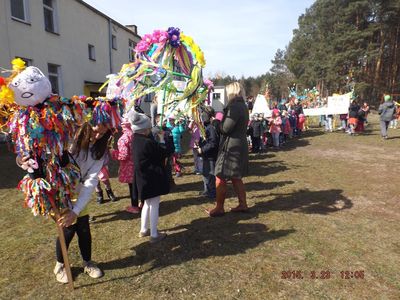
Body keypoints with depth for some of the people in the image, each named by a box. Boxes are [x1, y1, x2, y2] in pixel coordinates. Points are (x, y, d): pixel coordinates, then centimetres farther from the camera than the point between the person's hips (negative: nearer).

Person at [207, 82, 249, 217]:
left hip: (231, 146, -10)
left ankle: (219, 208, 9)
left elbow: (225, 128, -21)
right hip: (239, 145, 10)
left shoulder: (234, 107, -17)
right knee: (236, 177, 17)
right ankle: (243, 204, 23)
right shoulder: (243, 106, 13)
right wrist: (221, 121, 6)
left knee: (220, 178, -1)